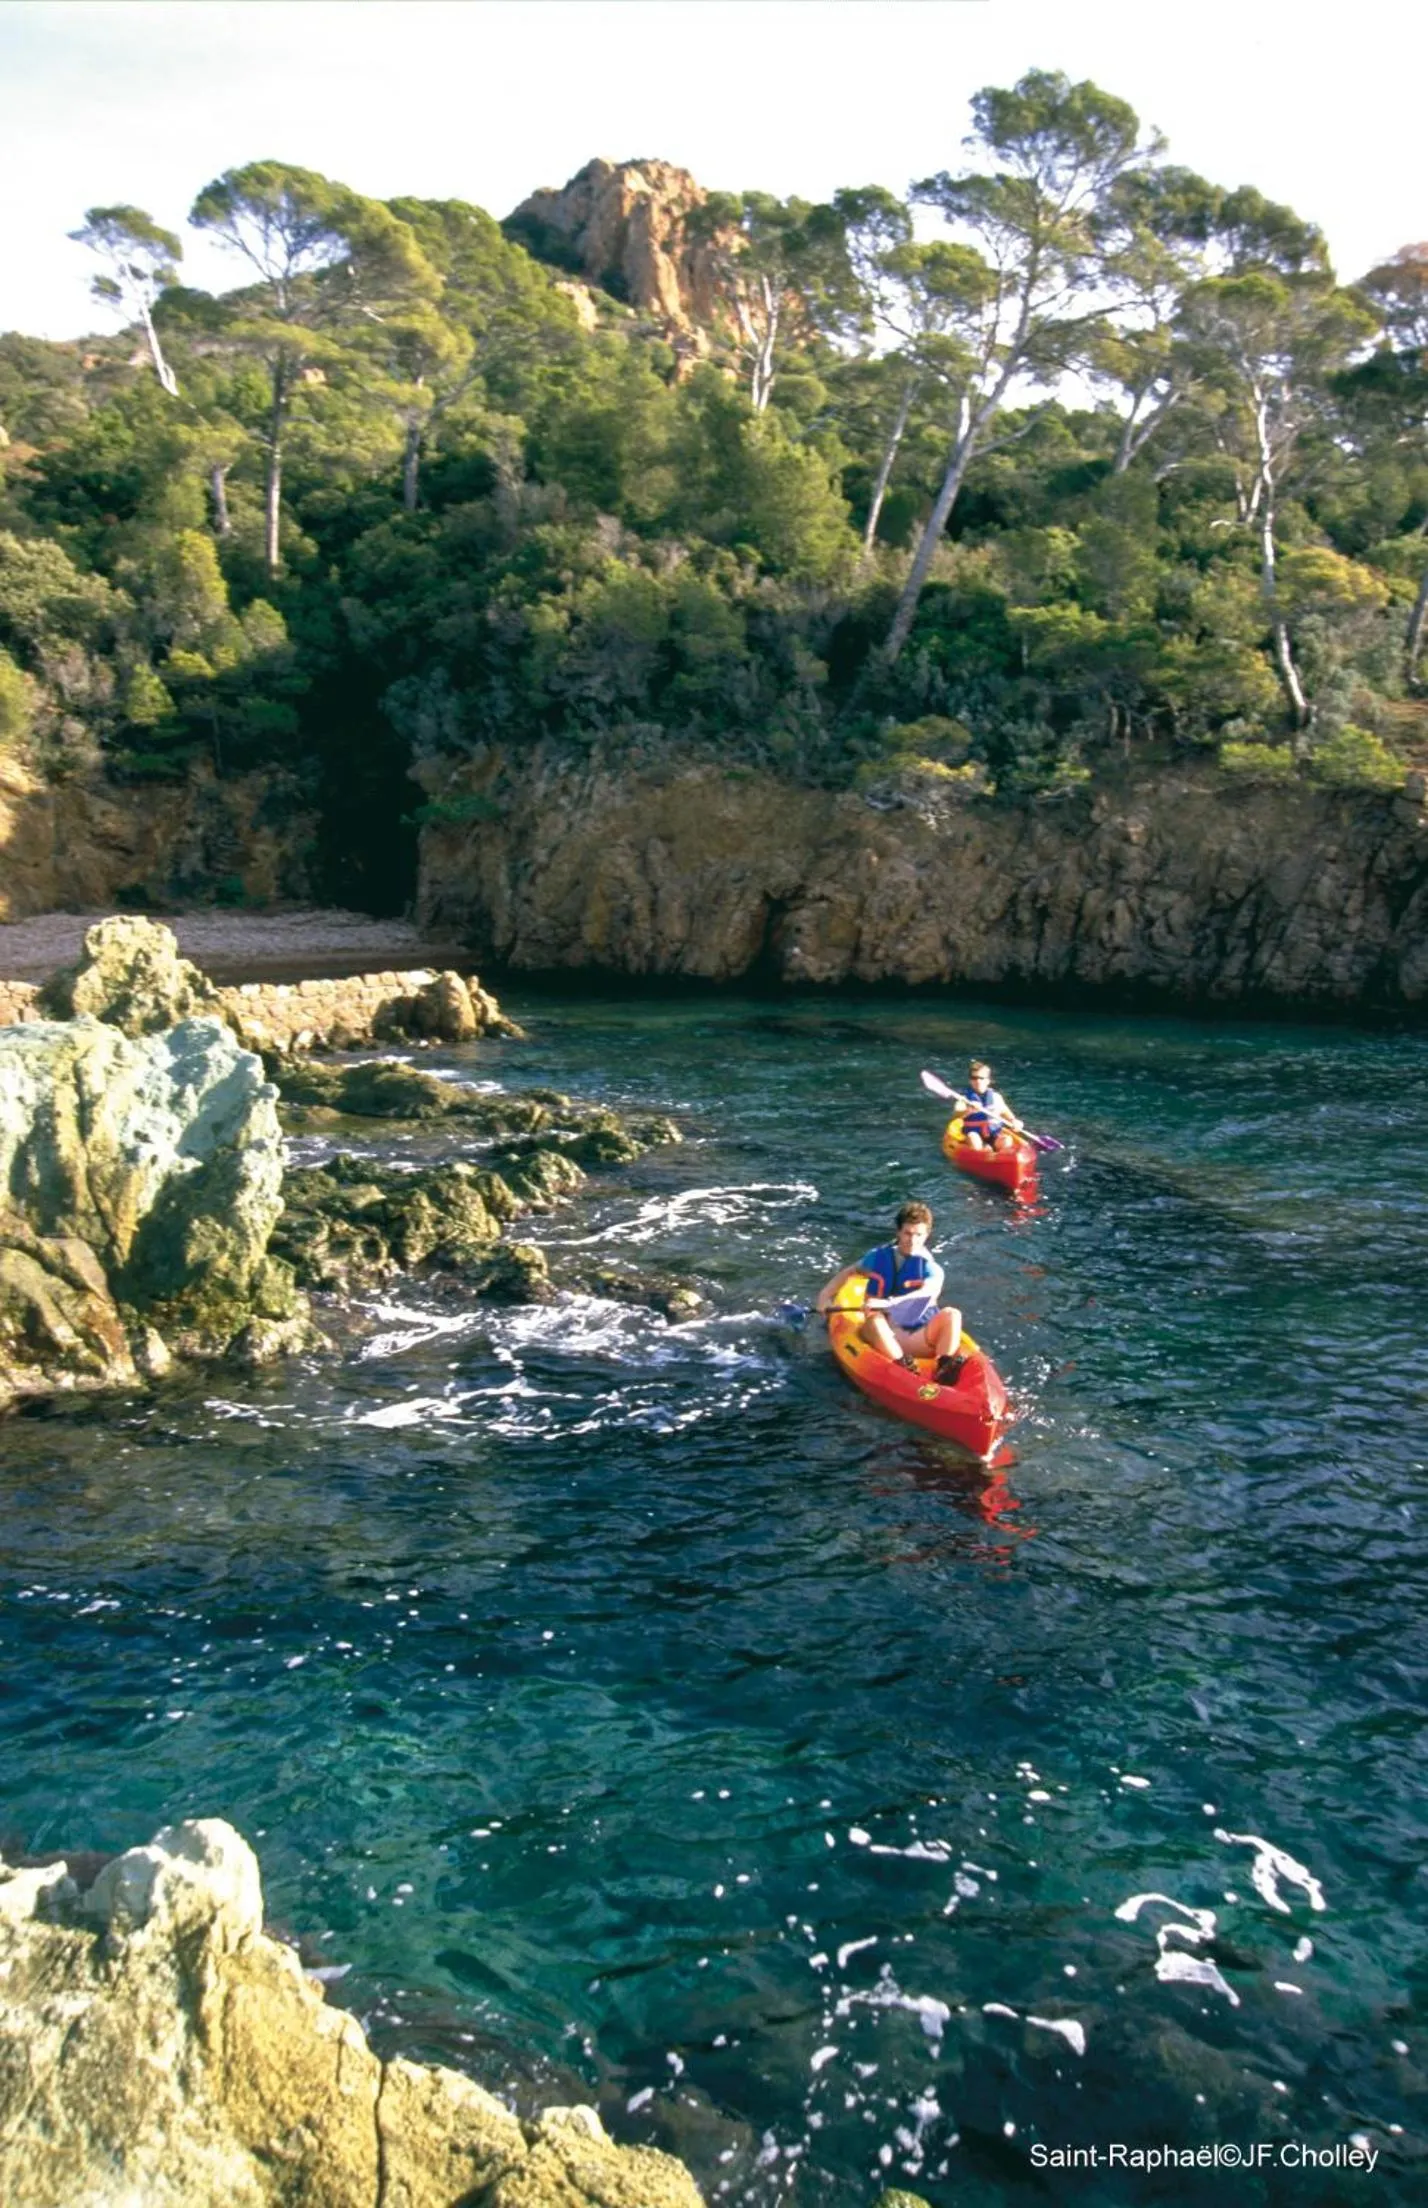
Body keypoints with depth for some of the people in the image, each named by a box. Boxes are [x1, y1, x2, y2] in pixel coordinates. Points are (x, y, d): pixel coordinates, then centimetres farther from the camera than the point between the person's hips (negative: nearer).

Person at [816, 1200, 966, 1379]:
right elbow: (850, 1273, 24)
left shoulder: (930, 1268, 2)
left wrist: (896, 1302, -40)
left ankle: (944, 1369, -46)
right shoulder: (880, 1257, 10)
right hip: (884, 1338, 0)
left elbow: (930, 1291, -21)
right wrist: (825, 1295, 6)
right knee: (874, 1320, -34)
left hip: (919, 1341, 0)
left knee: (951, 1315, -26)